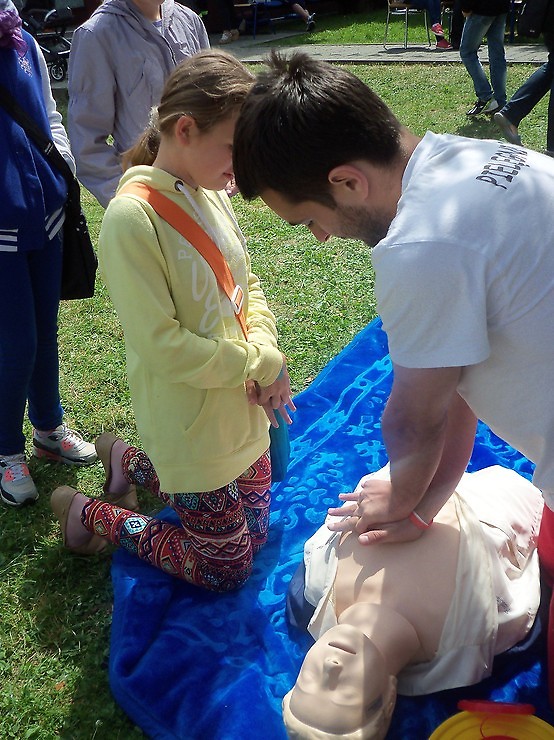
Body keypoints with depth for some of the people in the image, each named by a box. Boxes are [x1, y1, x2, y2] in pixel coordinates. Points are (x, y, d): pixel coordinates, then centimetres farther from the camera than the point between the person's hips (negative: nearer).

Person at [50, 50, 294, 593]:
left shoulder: (210, 194, 0)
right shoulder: (132, 217, -24)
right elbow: (163, 346, -25)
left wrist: (263, 353, -10)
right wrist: (262, 364, -17)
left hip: (244, 414, 8)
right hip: (192, 432, -8)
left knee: (253, 536, 26)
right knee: (226, 570, 10)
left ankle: (129, 463, 36)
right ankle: (92, 516, 23)